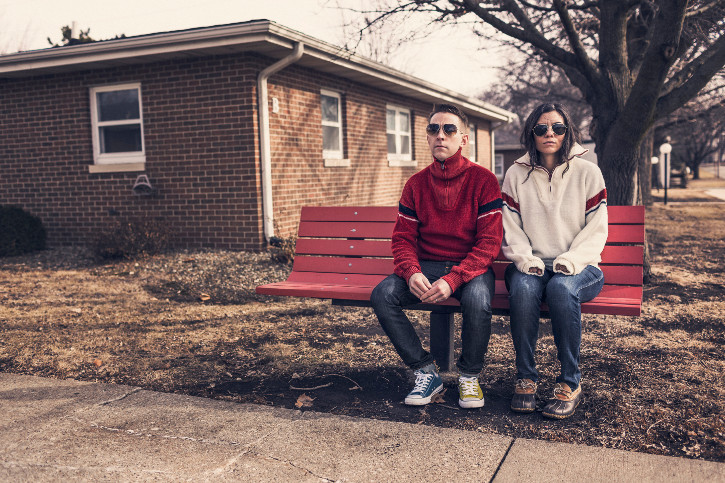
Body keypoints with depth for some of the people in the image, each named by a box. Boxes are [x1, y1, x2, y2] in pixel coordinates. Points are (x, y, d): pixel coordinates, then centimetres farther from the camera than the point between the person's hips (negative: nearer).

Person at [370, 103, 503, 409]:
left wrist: (453, 280, -25)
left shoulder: (483, 180, -4)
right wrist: (411, 272, -19)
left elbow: (489, 242, -11)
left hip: (471, 267, -3)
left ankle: (469, 376, -7)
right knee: (382, 295, -22)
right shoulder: (416, 184, 7)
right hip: (427, 266, 3)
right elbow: (403, 238, 4)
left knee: (477, 300, -36)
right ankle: (426, 372, -7)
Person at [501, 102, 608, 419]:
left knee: (561, 287, -35)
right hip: (531, 265, 1)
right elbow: (510, 230, 4)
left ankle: (570, 382, -20)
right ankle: (525, 377, -19)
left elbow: (596, 230, 0)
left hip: (578, 266, -1)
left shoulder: (587, 172, 4)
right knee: (523, 286, -34)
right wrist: (525, 259, -14)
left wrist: (570, 261, -16)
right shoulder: (516, 174, 8)